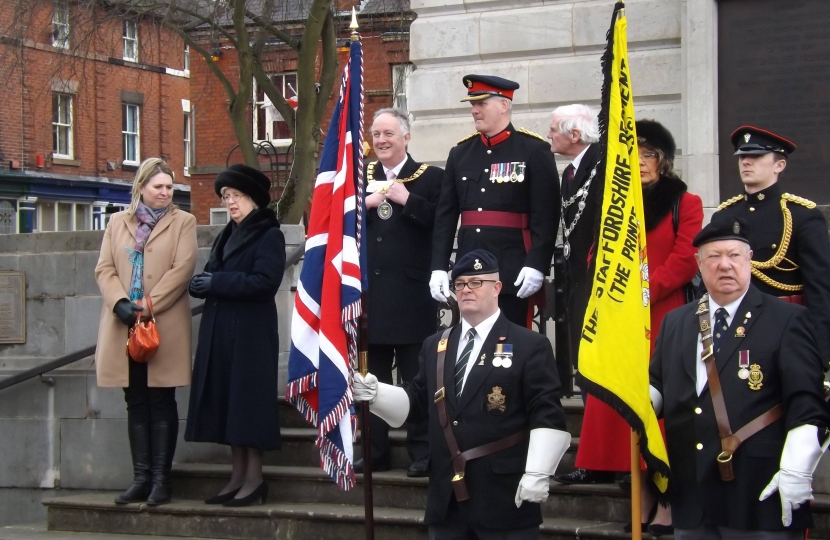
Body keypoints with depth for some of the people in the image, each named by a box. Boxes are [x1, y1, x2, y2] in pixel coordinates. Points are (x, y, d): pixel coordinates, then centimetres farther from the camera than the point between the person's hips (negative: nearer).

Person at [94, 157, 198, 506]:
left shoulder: (183, 222, 5)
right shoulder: (118, 223, 14)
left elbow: (182, 270, -6)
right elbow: (104, 269, 7)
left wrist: (147, 306, -14)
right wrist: (120, 303, -12)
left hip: (165, 328, -3)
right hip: (124, 327, 3)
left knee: (161, 402, 0)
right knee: (136, 403, 6)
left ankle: (160, 479, 2)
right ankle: (141, 478, 9)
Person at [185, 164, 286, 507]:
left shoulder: (268, 235, -6)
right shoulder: (227, 236, 18)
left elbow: (265, 282, -18)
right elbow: (211, 277, 16)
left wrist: (216, 283, -15)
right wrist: (200, 284, -8)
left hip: (251, 333, -8)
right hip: (220, 331, 8)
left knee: (248, 398, -6)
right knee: (225, 399, 6)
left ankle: (255, 479, -1)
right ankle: (238, 475, 12)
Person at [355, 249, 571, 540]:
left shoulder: (530, 345, -1)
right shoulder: (435, 346, 16)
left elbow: (547, 415, -8)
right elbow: (416, 403, 16)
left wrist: (537, 473, -16)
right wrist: (376, 393, -1)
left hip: (505, 496, -5)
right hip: (447, 496, 5)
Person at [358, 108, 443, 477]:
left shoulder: (430, 177, 2)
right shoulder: (360, 178, 14)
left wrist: (406, 199, -15)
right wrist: (364, 204, -8)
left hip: (411, 294, -4)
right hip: (369, 291, 4)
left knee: (416, 377, 0)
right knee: (372, 377, 8)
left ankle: (421, 452, 6)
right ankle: (375, 452, 15)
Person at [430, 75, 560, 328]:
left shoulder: (534, 150, -3)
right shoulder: (460, 153, 12)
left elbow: (546, 215, -8)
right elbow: (445, 215, 11)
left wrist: (537, 265, -17)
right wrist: (439, 267, 3)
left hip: (514, 276, -4)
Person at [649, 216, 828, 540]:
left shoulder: (786, 320, -1)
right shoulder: (675, 323, 16)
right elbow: (659, 388, 19)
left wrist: (795, 470, -17)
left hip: (760, 496, -5)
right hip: (692, 500, 5)